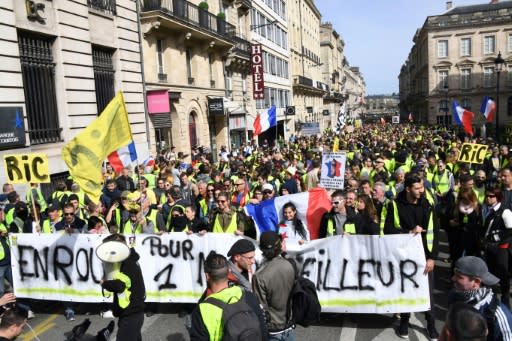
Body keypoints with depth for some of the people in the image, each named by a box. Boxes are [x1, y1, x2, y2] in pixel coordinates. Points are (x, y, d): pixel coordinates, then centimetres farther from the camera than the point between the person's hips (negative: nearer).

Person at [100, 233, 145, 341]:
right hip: (133, 313, 10)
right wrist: (107, 282, -13)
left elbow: (119, 285, -32)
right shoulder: (129, 261, 11)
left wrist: (104, 283, -15)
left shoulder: (128, 264, -20)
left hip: (130, 315, -10)